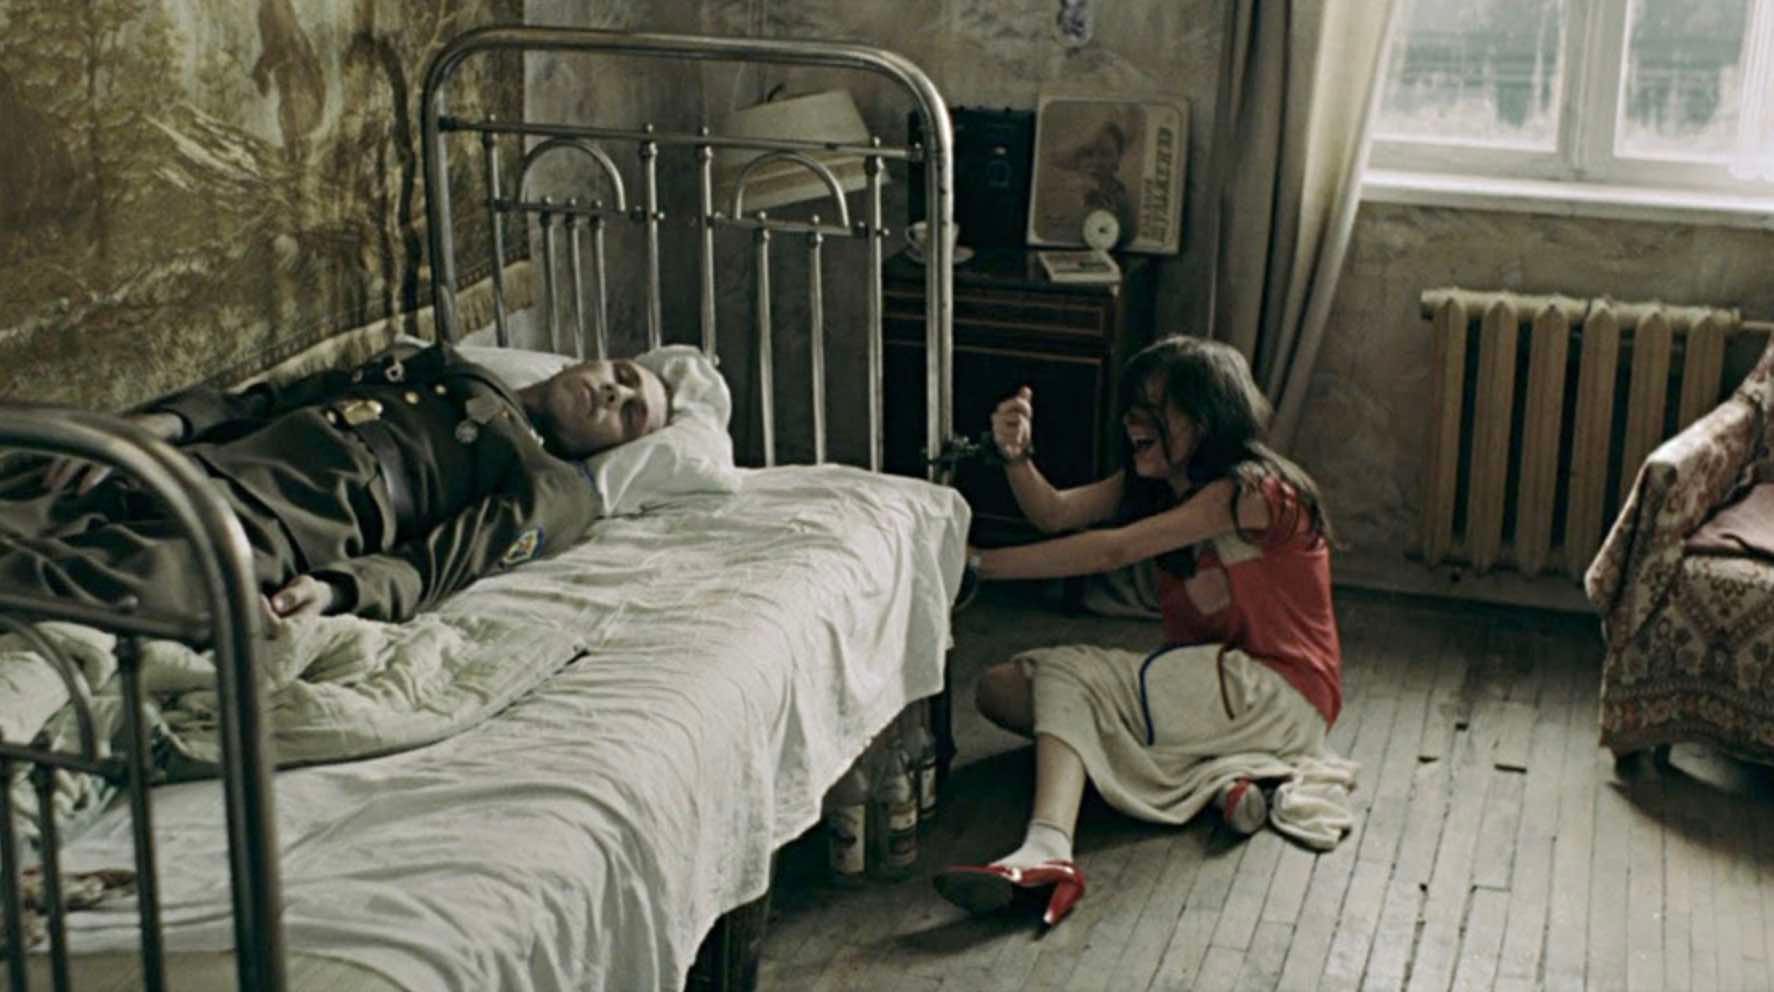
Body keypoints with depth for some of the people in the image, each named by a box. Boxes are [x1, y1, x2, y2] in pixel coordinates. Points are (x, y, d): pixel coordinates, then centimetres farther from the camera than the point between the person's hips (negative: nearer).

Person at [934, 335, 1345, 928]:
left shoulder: (1252, 491, -18)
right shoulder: (1153, 483, 9)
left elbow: (1112, 551, -24)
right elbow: (1056, 513, -1)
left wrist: (979, 563, -25)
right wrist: (1015, 456, -23)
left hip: (1279, 696, -9)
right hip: (1203, 680, 9)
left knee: (1065, 676, -22)